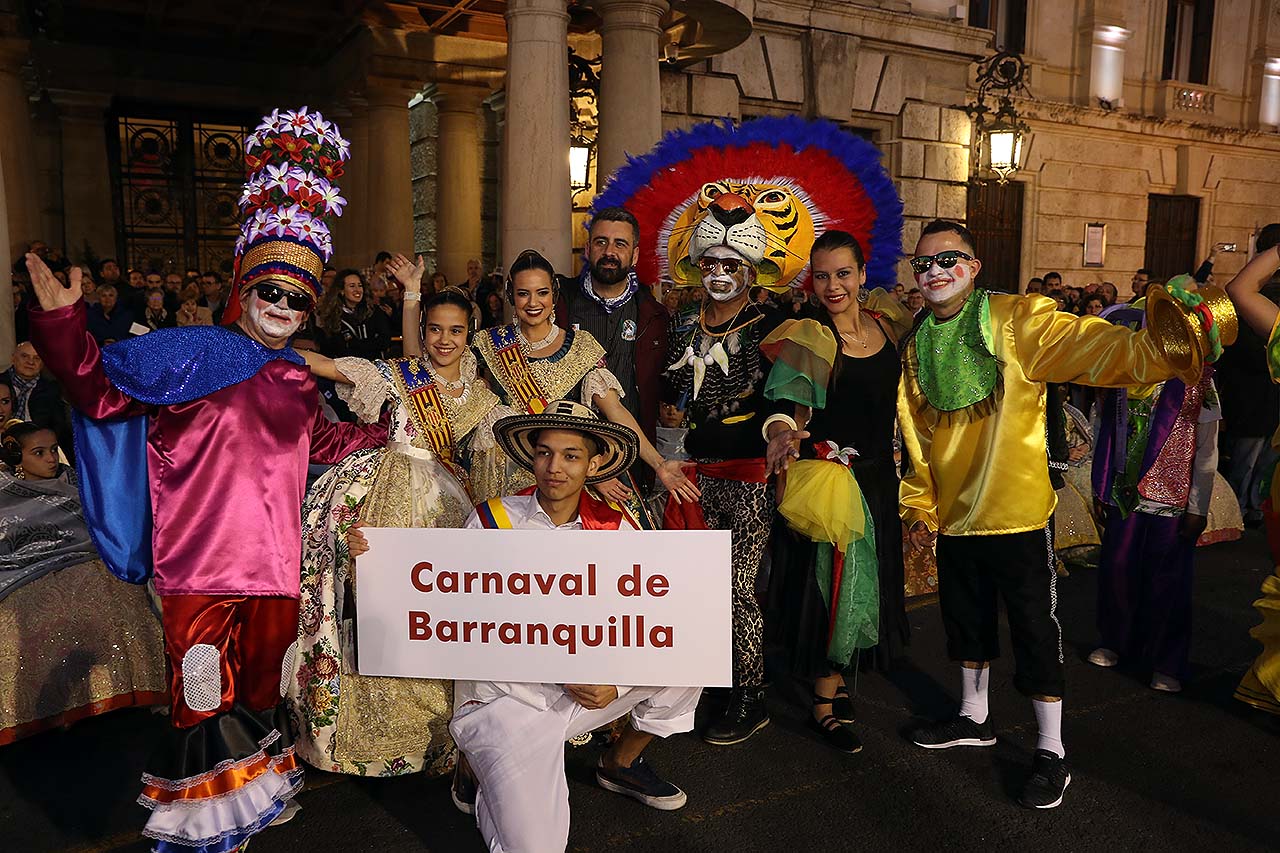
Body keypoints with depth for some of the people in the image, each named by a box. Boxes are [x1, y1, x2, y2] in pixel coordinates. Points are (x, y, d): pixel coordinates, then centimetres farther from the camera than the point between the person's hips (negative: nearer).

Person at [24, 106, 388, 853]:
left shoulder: (297, 379, 12)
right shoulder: (191, 354, -6)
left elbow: (319, 442, 28)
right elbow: (101, 392, -12)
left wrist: (388, 432, 25)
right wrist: (63, 323, -25)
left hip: (276, 565, 6)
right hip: (203, 565, -5)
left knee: (262, 690, 19)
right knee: (205, 700, 3)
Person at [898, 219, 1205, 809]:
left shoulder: (1016, 321, -12)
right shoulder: (917, 345, 5)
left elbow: (1096, 347, -26)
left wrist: (1166, 351, -44)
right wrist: (920, 507, 12)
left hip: (1016, 511, -5)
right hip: (952, 512, 6)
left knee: (1035, 630, 5)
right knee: (966, 620, 20)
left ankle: (1051, 753, 22)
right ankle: (974, 718, 42)